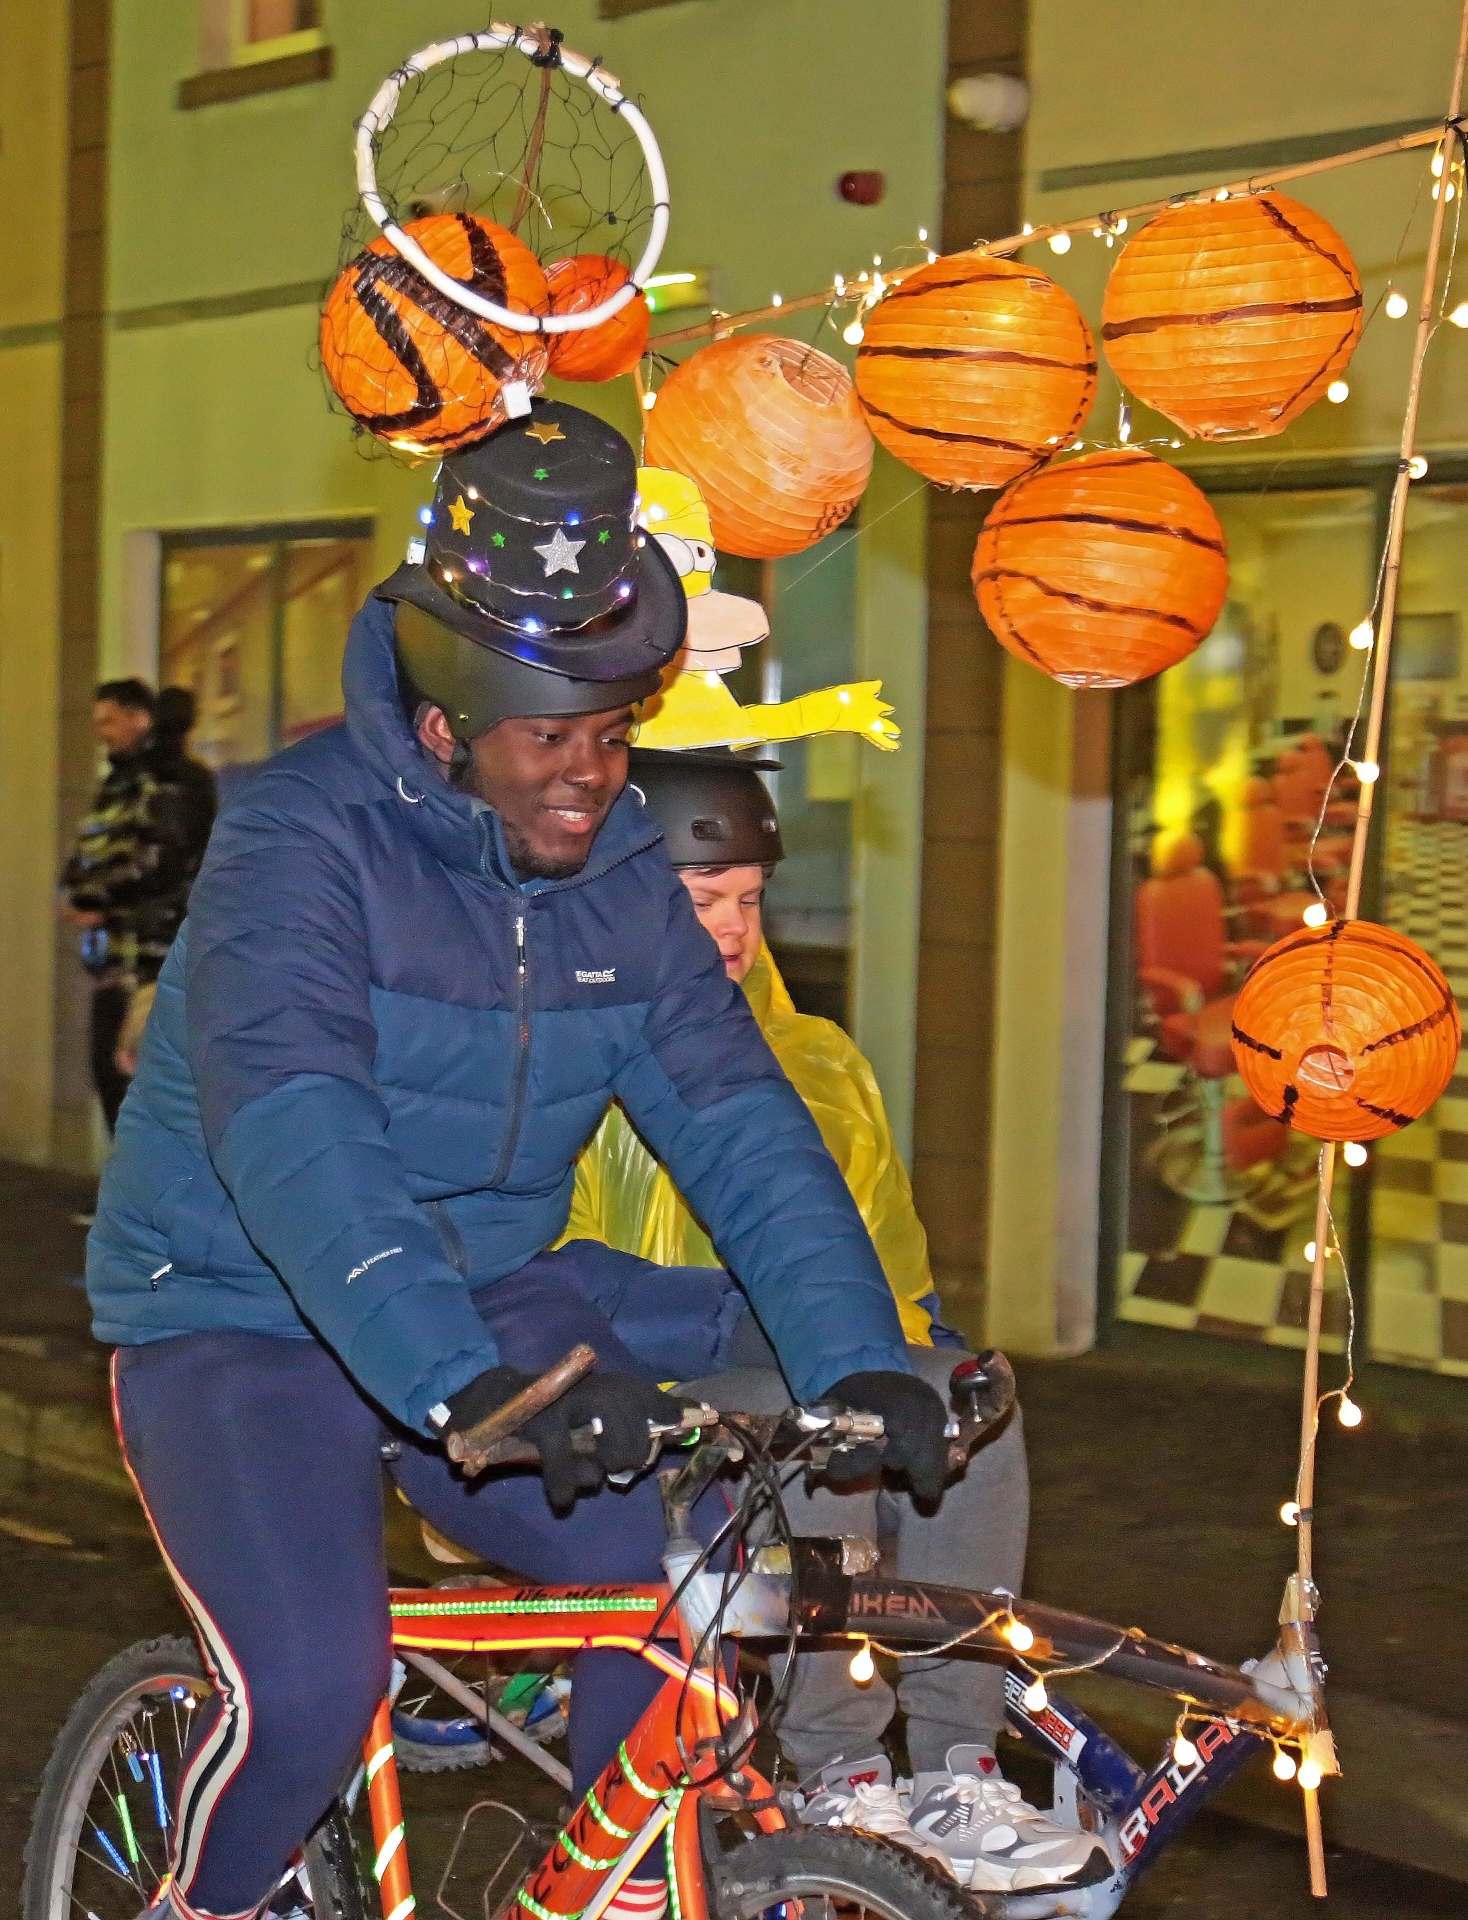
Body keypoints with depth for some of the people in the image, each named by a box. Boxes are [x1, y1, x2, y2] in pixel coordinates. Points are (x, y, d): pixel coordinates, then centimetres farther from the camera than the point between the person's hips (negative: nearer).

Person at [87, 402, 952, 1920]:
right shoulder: (302, 841, -20)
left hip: (489, 1299, 5)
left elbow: (736, 1123, -5)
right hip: (243, 1321, -5)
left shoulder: (622, 878, 0)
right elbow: (292, 1138, -34)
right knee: (306, 1682, -25)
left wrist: (859, 1364, -20)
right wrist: (466, 1387, -46)